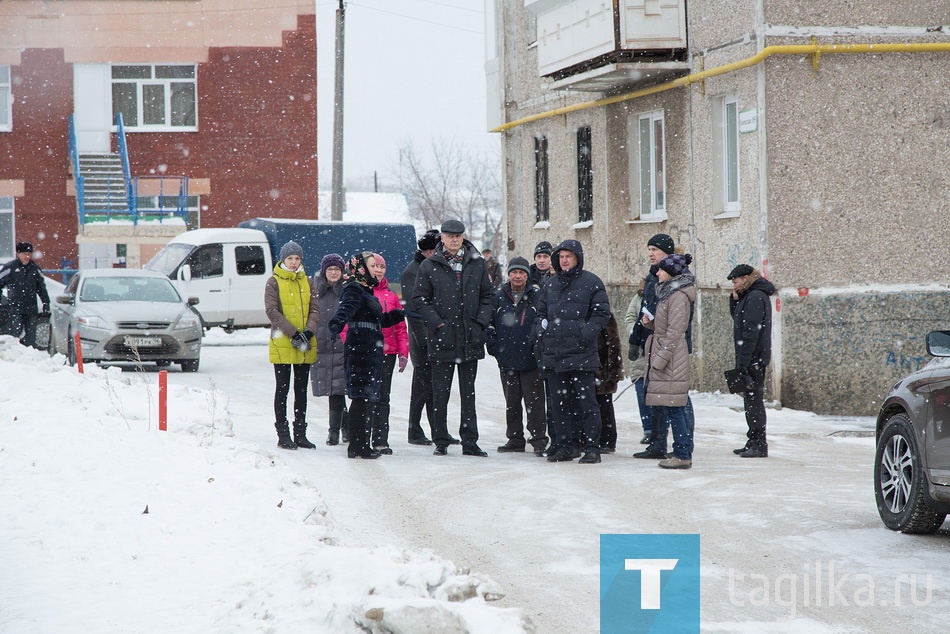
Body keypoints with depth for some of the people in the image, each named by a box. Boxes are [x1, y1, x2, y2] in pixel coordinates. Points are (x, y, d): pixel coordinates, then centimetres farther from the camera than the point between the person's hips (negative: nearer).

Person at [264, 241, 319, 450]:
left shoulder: (307, 282, 12)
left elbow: (315, 309, 6)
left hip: (306, 345, 4)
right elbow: (272, 311, -11)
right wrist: (293, 333, -18)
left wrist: (308, 332, -12)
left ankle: (300, 433, 14)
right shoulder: (273, 282, -2)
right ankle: (283, 434, 2)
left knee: (301, 390, 8)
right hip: (282, 344, -4)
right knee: (283, 389, -1)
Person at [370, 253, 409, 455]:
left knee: (382, 398, 4)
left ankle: (381, 440, 5)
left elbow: (400, 326, 13)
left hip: (387, 353, 3)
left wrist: (403, 352, 6)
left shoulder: (391, 296, 11)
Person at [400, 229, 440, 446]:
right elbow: (411, 308, -15)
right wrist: (423, 338, -20)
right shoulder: (412, 272, -10)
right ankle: (415, 432, 3)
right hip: (422, 334, -7)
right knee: (423, 383, -4)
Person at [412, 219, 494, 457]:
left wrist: (481, 321, 0)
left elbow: (487, 295, 12)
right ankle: (440, 441, 9)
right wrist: (436, 322, -9)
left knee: (468, 392, 7)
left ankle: (470, 442, 10)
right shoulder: (429, 266, 1)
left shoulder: (477, 264, 8)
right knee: (440, 392, 2)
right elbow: (419, 298, 1)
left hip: (470, 338, 2)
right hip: (442, 339, -2)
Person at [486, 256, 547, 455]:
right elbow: (489, 323, 15)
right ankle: (515, 438, 19)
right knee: (511, 402, 11)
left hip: (531, 359, -4)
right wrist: (493, 346, 7)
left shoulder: (538, 296, -1)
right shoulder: (499, 297, 7)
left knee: (534, 401, -5)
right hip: (507, 360, 4)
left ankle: (538, 440, -2)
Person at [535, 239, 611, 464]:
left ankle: (592, 447, -3)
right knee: (560, 401, 8)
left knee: (586, 401, -6)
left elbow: (602, 313, -3)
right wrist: (541, 329, 6)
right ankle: (564, 445, 14)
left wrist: (586, 332, -15)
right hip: (553, 353, 6)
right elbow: (541, 313, 26)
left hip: (581, 353, -6)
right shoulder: (550, 286, 17)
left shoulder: (591, 283, 0)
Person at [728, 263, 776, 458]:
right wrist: (735, 299, 8)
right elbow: (737, 317, 24)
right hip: (754, 360, 10)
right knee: (751, 401, 15)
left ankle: (759, 445, -6)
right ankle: (754, 442, 21)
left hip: (753, 360, -10)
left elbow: (751, 332, -20)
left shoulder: (755, 297, -15)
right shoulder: (749, 296, 16)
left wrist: (743, 363, -21)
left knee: (754, 401, -8)